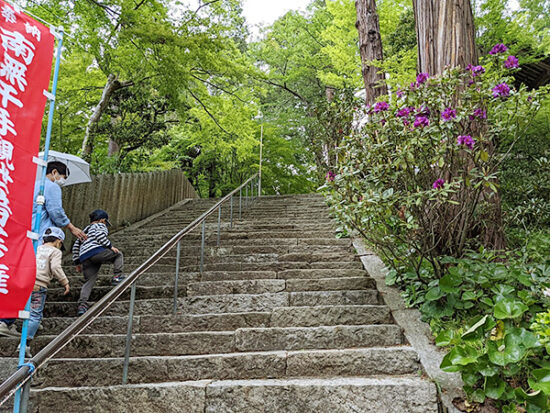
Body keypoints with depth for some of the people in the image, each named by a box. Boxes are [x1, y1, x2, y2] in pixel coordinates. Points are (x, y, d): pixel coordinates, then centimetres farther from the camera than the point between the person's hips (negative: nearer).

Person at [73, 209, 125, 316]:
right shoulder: (100, 226, 15)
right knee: (118, 254, 13)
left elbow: (76, 246, 31)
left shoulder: (85, 230, 36)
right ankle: (117, 277, -4)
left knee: (89, 281, 8)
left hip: (84, 258, 6)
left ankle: (82, 304, -8)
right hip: (97, 251, -6)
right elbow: (99, 235, -9)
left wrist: (77, 262, 30)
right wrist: (110, 246, -8)